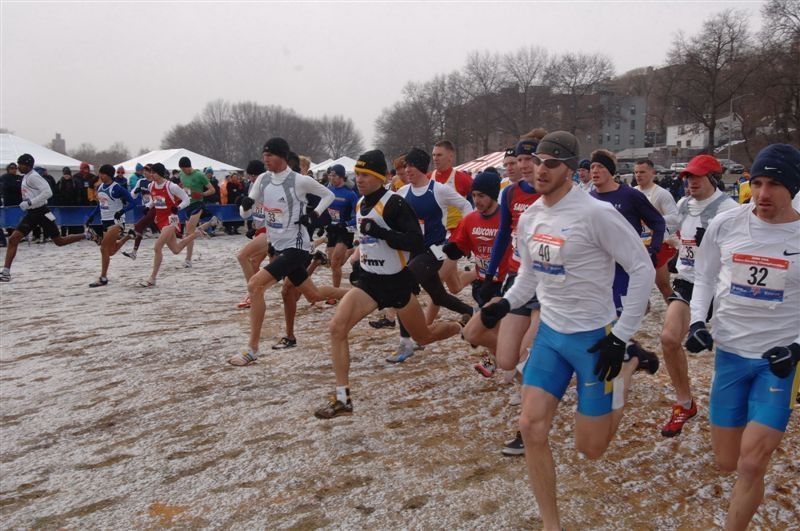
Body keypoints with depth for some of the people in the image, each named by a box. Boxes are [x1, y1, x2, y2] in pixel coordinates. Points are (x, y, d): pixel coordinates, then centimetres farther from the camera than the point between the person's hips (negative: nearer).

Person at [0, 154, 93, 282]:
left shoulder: (33, 177, -16)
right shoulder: (26, 177, 12)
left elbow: (48, 192, -27)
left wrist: (29, 203, -26)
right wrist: (26, 203, 12)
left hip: (41, 213, -8)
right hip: (31, 213, 8)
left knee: (59, 241, 2)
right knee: (13, 239, -4)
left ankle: (88, 236, 20)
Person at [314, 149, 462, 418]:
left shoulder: (395, 203, -18)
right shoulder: (360, 203, 6)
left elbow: (416, 242, -25)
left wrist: (380, 232, -32)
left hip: (398, 281, -6)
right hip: (369, 279, 6)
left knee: (424, 336, 10)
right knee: (337, 327, -13)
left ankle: (466, 328, 44)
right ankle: (342, 399, -5)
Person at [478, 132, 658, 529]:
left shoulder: (596, 213, -19)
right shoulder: (529, 217, 3)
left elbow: (642, 269, -15)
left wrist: (621, 337, -16)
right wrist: (505, 304, -1)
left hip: (593, 337, -6)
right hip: (549, 333, 6)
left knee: (590, 448, 5)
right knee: (531, 427, -4)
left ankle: (628, 366, 30)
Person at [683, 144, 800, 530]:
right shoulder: (724, 224, -6)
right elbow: (705, 277, 10)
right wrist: (697, 322, -4)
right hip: (730, 352, 3)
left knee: (751, 465, -10)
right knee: (726, 463, 13)